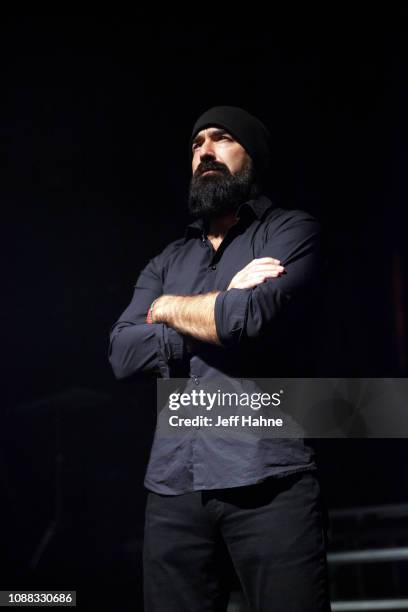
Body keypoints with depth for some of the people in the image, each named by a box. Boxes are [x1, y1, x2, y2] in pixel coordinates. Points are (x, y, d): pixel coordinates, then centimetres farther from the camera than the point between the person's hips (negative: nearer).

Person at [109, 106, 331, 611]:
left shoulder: (291, 232, 5)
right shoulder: (166, 263, 20)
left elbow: (255, 317, -15)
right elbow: (123, 354, 5)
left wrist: (170, 308, 4)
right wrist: (222, 307, -6)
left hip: (268, 479, -4)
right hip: (172, 485, 5)